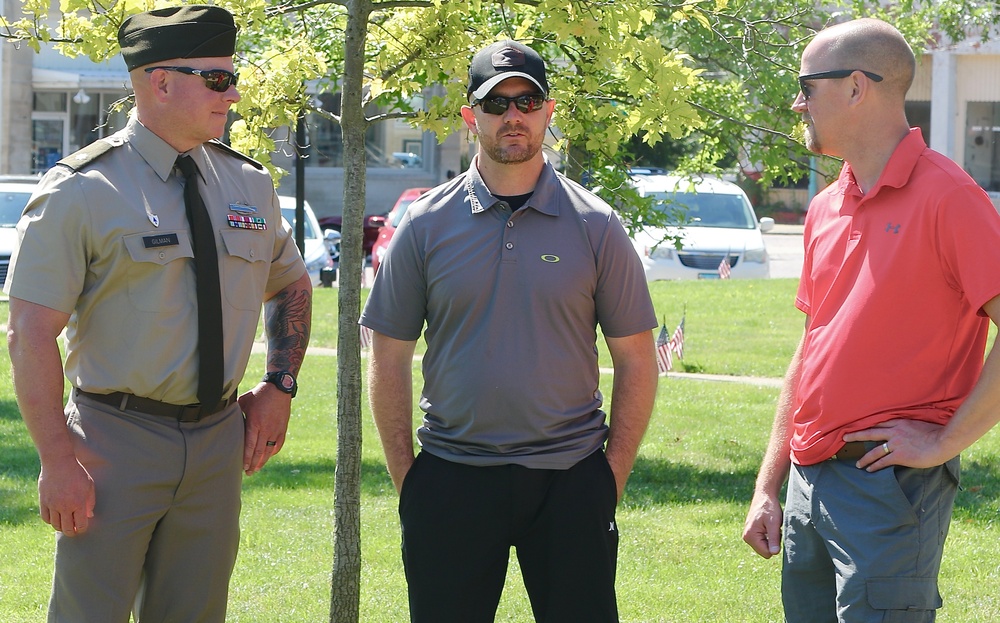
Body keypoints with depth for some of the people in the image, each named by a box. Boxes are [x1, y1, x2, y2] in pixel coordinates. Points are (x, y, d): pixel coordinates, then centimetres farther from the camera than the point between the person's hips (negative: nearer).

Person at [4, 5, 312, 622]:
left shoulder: (250, 184, 9)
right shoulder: (82, 190, -9)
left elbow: (292, 286, 26)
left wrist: (280, 387, 12)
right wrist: (58, 460, -17)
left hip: (218, 443, 5)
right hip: (116, 444, -5)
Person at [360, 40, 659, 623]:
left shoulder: (595, 225, 2)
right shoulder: (426, 224, 3)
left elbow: (636, 361, 4)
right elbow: (390, 357, 7)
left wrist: (613, 476, -1)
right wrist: (404, 475, 2)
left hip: (569, 482, 0)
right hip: (450, 481, 1)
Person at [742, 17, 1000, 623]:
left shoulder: (946, 197, -12)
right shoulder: (826, 210, 13)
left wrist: (943, 442, -16)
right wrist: (768, 487, 15)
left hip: (889, 483, -8)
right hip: (810, 481, 8)